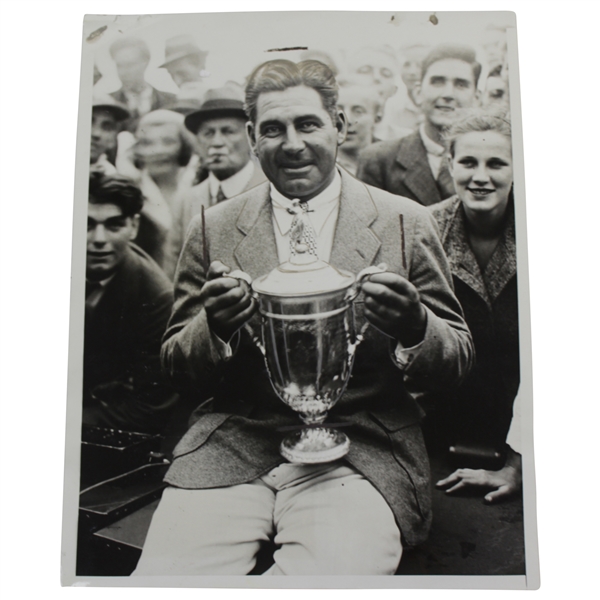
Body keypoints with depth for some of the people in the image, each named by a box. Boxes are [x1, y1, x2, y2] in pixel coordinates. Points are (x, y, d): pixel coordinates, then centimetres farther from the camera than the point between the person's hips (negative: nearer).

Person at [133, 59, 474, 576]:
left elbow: (458, 360, 6)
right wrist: (214, 326, -14)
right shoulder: (213, 229, 8)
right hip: (232, 446, 1)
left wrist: (414, 328, -18)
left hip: (360, 450, 0)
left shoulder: (406, 223, 4)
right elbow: (176, 365, 10)